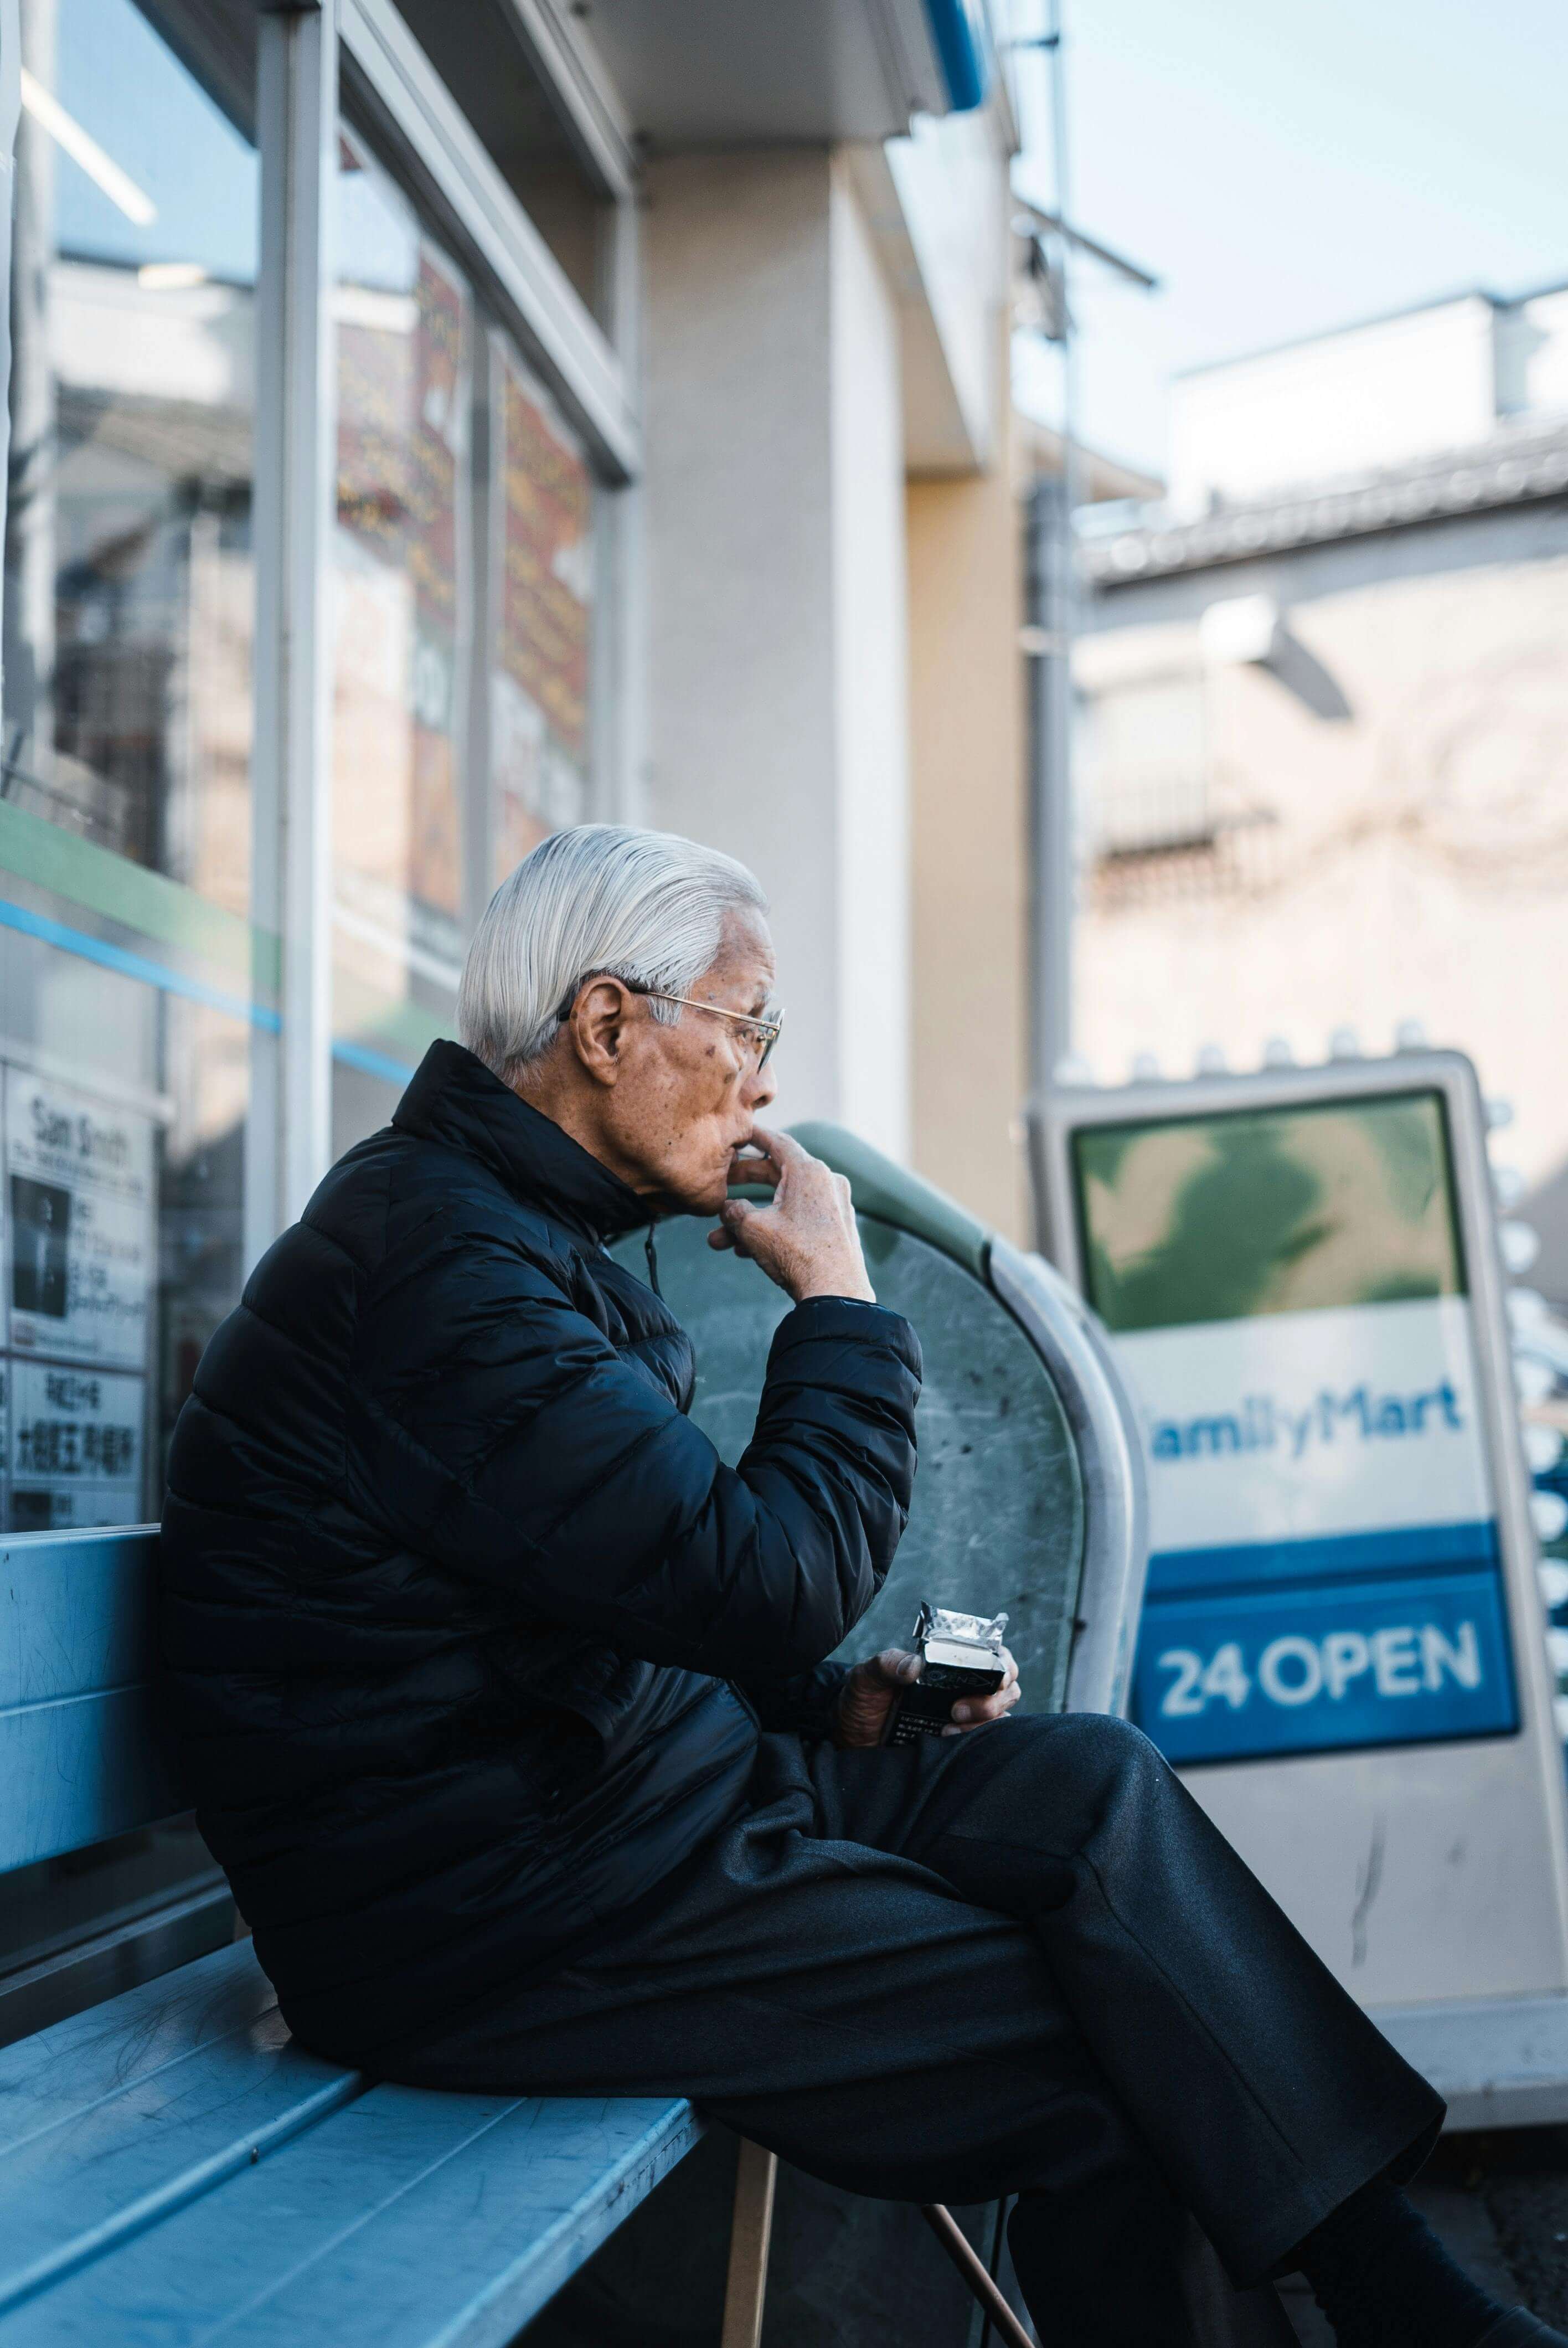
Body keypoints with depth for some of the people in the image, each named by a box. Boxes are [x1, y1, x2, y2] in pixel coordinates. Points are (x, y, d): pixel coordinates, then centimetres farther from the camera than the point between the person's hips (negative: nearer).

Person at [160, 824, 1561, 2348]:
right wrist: (836, 1296, -11)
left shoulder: (503, 1226, 14)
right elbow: (775, 1579, -24)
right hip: (493, 1914, -10)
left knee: (1088, 1784, -2)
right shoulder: (437, 1262, -21)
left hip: (621, 1780, 10)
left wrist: (834, 1705, 7)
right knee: (1100, 2056, -10)